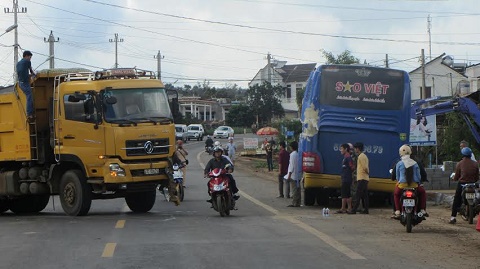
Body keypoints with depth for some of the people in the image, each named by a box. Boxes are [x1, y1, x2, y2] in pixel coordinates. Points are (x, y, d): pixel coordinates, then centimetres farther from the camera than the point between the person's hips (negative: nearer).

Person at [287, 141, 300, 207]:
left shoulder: (293, 154, -14)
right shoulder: (298, 154, 12)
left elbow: (292, 166, -17)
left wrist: (289, 175, -16)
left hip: (293, 175, -9)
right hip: (298, 176, 9)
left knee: (294, 190, -7)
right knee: (297, 190, 10)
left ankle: (294, 203, -7)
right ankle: (298, 203, 13)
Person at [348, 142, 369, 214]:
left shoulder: (361, 156, -12)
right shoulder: (364, 156, 19)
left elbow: (365, 167, -18)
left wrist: (367, 173, -4)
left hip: (361, 178, -10)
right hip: (365, 178, 10)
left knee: (358, 195, -12)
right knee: (365, 195, 9)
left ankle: (354, 210, -14)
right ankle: (366, 210, 9)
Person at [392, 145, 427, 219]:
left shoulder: (399, 164, -1)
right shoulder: (415, 163, 3)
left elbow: (397, 177, 8)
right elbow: (418, 176, 9)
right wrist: (419, 183, 28)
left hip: (402, 185, -1)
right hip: (414, 185, 1)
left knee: (396, 194, 32)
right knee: (422, 192, 31)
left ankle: (397, 212, 18)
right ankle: (422, 210, 19)